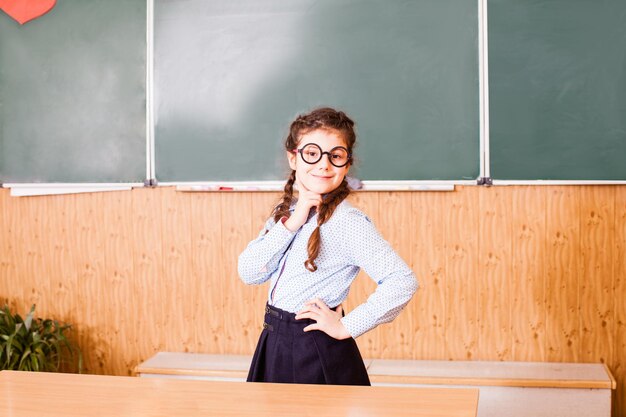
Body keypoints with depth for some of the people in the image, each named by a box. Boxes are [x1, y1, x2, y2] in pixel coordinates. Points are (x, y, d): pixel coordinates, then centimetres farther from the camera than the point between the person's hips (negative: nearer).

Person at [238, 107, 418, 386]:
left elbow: (403, 282, -25)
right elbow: (248, 272, -4)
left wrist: (347, 326, -17)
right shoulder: (287, 211, 5)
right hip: (275, 346, 7)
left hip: (319, 354, -7)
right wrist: (290, 224, -15)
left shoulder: (348, 222, -17)